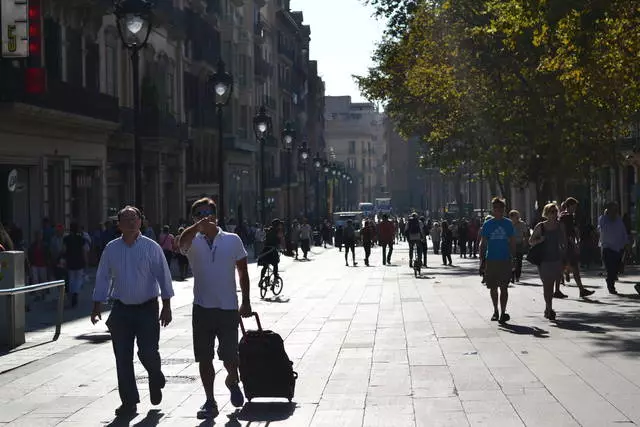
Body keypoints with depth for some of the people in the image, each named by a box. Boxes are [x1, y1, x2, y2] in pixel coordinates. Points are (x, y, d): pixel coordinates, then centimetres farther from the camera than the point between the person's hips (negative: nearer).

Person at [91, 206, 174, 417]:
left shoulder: (151, 247, -3)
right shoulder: (111, 249, 4)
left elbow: (163, 276, -3)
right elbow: (103, 278, 8)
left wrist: (166, 306, -7)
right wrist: (97, 305, 5)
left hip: (147, 308, -3)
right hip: (121, 309, 3)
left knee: (147, 352, -8)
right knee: (122, 358, 2)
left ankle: (156, 381, 26)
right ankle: (129, 402, 12)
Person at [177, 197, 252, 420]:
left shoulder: (233, 240, 3)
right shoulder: (194, 242, 1)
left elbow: (242, 271, 11)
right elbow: (182, 242, -25)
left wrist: (246, 301, 10)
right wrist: (199, 225, -42)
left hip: (228, 308, -1)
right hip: (202, 308, 1)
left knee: (230, 356, -1)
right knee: (204, 358, 4)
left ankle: (232, 381, 32)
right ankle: (210, 401, 17)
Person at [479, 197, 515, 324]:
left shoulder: (508, 224, 5)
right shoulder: (487, 224, 2)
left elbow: (512, 243, 10)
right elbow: (483, 244, 4)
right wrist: (482, 260, -2)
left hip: (505, 260, 0)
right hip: (491, 260, 0)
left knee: (504, 287, -6)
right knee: (493, 288, 9)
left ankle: (503, 312, -7)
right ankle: (495, 311, 24)